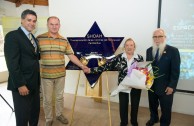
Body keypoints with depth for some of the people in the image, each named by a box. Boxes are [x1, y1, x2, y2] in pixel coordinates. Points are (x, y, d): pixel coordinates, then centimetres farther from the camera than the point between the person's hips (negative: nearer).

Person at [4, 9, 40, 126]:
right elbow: (12, 63, -18)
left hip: (34, 82, 8)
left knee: (35, 111, 19)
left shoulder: (33, 38, 14)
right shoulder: (12, 36, -12)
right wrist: (20, 84, -20)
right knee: (22, 115, 7)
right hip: (22, 84, -8)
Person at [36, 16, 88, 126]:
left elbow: (71, 55, 6)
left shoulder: (64, 40, 4)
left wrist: (81, 65, 1)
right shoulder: (40, 38, -6)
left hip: (60, 75, 3)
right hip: (46, 75, -3)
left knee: (60, 97, 17)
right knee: (47, 99, 10)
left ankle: (59, 114, 38)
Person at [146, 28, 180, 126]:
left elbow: (175, 71, -11)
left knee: (166, 109, 13)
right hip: (151, 85, 4)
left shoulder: (173, 50, -10)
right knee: (152, 105, 21)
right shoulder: (149, 50, 5)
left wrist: (171, 86, -14)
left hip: (165, 87, -4)